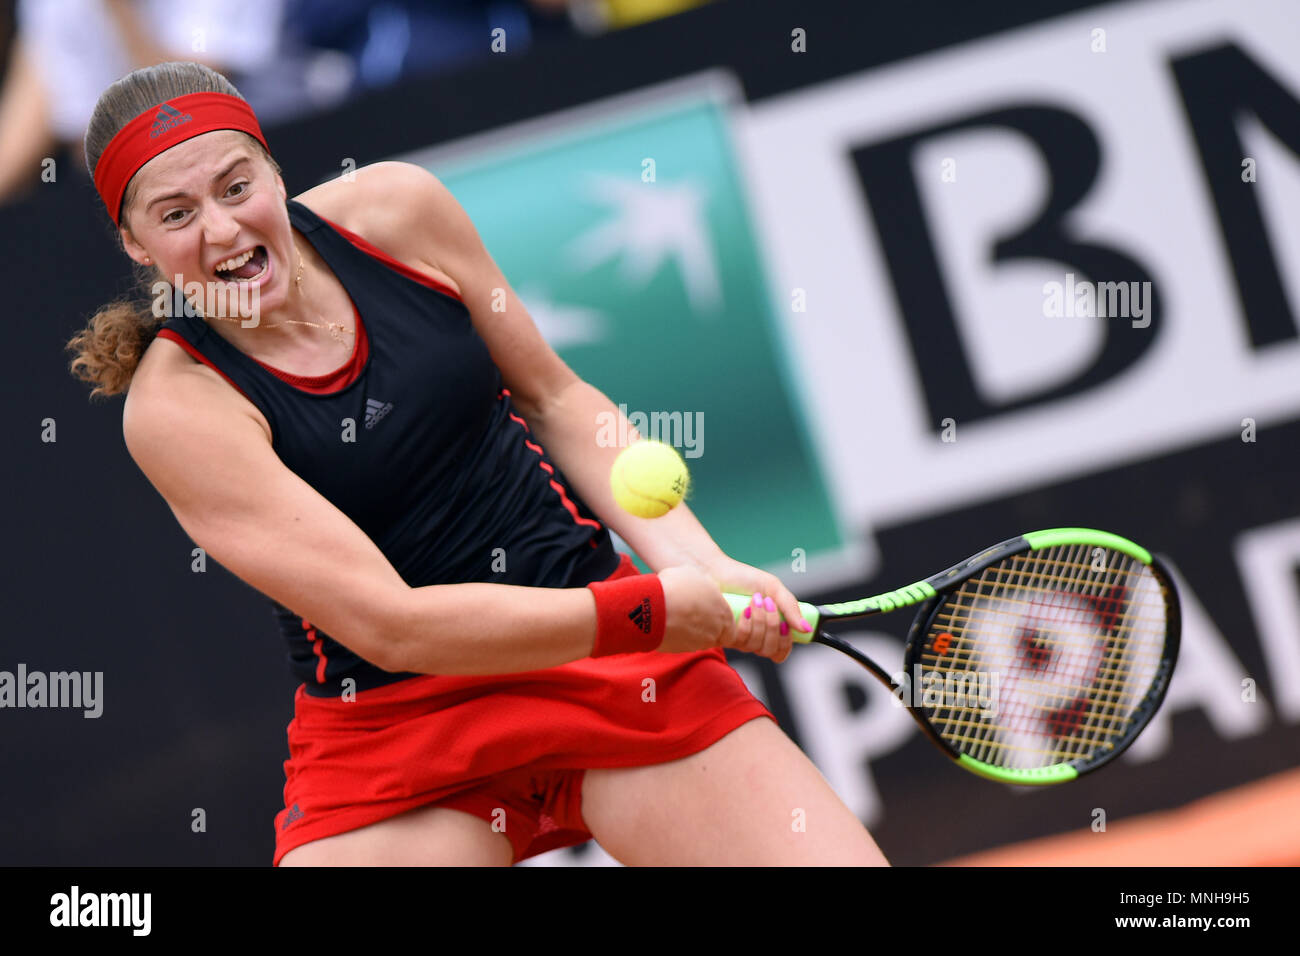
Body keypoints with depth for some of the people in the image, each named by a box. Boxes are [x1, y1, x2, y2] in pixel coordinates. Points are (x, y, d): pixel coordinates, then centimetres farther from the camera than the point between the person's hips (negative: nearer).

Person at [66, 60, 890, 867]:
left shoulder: (397, 207, -5)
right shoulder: (177, 403, -17)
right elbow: (391, 625, -21)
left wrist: (695, 564, -7)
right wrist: (648, 610, -21)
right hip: (389, 734, -2)